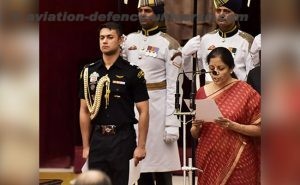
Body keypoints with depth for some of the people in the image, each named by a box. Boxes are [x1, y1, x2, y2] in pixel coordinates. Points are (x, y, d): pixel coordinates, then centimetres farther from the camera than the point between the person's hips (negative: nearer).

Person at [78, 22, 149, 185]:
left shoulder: (132, 73, -4)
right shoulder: (89, 72, 6)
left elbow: (143, 112, -4)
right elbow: (84, 111, 9)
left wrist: (141, 146, -8)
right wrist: (86, 146, 5)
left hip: (123, 138, -3)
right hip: (97, 139, 3)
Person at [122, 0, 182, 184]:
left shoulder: (168, 44, -6)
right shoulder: (129, 40, 10)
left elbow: (173, 86, -8)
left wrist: (171, 122, -13)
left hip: (157, 107, -5)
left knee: (161, 168, -2)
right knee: (140, 163, 7)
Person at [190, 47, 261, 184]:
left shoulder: (245, 92, -5)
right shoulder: (202, 92, 7)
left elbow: (259, 129, -6)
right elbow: (195, 134, 12)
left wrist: (232, 125, -19)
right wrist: (196, 126, -9)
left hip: (237, 161, -3)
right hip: (208, 159, 4)